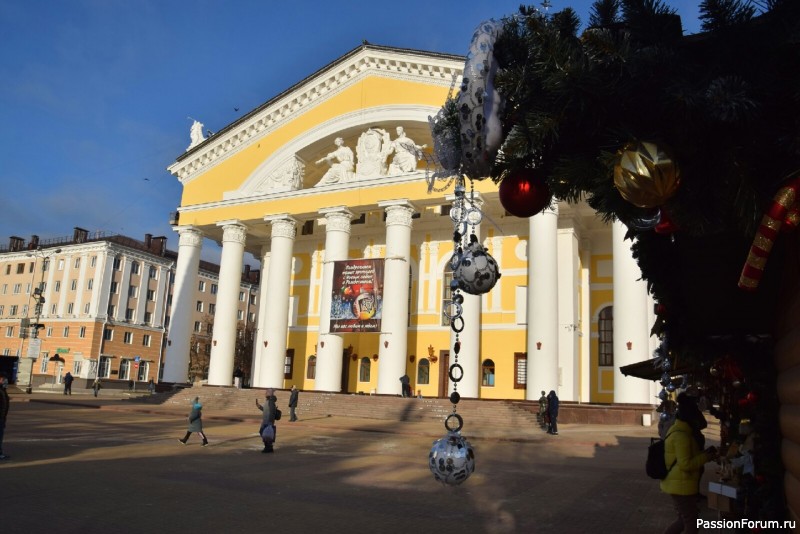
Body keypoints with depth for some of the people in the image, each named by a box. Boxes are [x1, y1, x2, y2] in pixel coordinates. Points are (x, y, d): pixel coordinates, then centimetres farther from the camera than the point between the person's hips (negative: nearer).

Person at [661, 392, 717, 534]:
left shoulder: (677, 429, 10)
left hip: (677, 484, 10)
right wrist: (706, 457, -17)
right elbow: (686, 464, -25)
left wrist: (705, 452, 7)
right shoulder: (681, 435, -23)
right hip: (681, 485, -10)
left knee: (684, 520, 21)